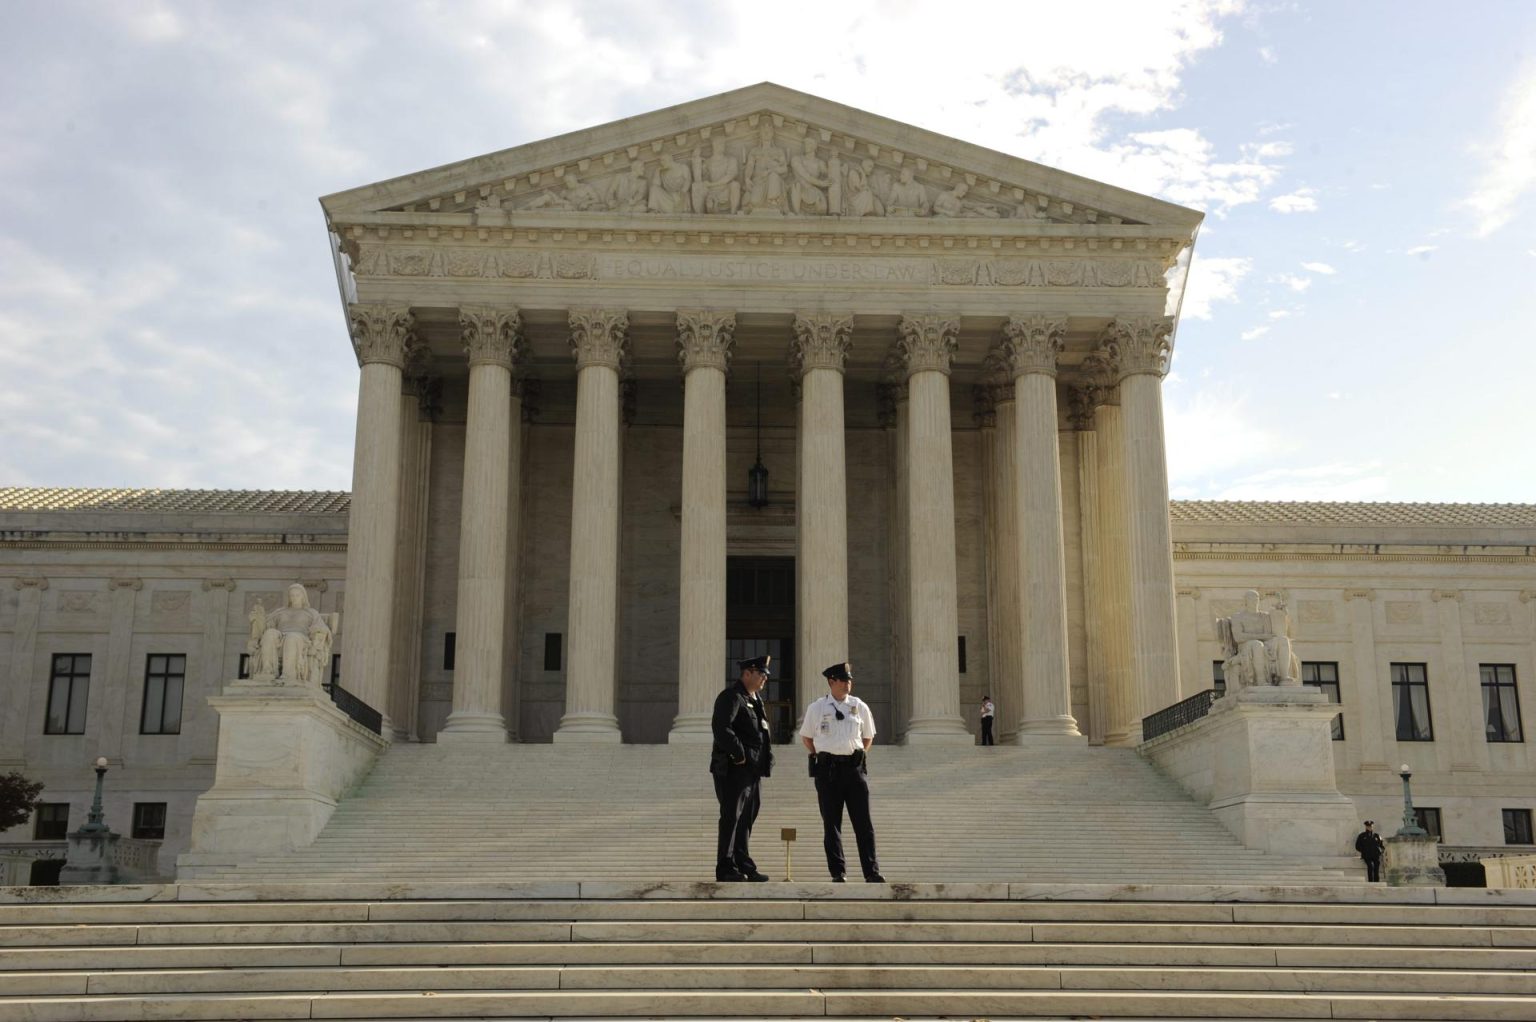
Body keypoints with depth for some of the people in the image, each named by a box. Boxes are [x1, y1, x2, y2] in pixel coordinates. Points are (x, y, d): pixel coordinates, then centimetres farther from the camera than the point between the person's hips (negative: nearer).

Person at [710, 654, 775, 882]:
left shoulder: (756, 699, 19)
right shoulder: (731, 697, -11)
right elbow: (721, 727, -24)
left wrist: (765, 762, 15)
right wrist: (739, 755, -21)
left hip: (753, 769, 9)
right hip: (734, 769, -9)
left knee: (747, 818, 13)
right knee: (731, 818, -5)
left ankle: (743, 865, 20)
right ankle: (726, 868, 0)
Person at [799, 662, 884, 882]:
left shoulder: (859, 706, 6)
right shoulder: (816, 708, 2)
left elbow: (868, 736, 19)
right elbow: (806, 737, 13)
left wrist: (858, 757, 9)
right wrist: (820, 758, 6)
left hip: (854, 766, 1)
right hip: (827, 769, -1)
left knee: (863, 822, -1)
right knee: (831, 823, 3)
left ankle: (872, 872, 2)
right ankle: (838, 872, 9)